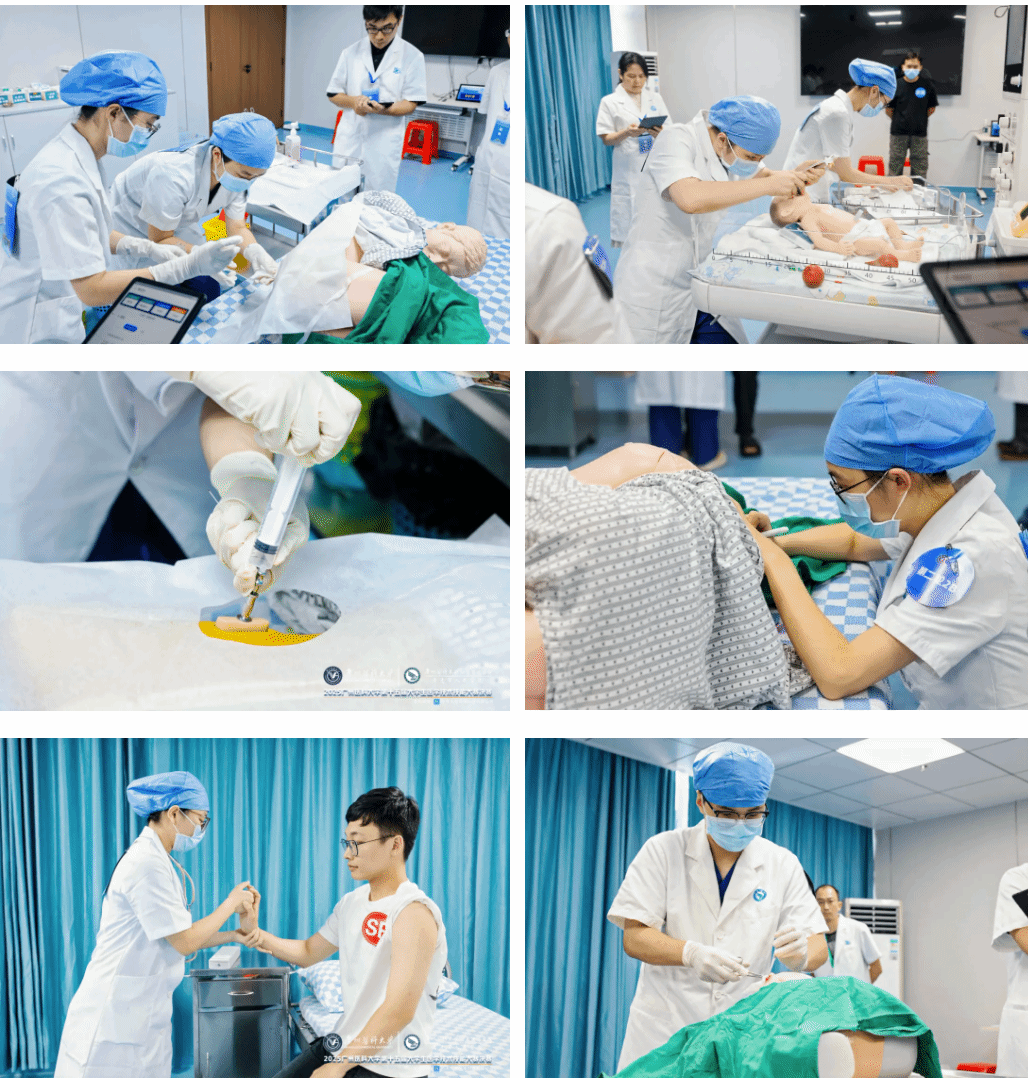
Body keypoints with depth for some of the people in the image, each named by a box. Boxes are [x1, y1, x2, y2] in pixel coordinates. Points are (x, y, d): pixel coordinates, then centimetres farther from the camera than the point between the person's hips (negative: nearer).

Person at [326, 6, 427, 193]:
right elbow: (333, 94, 10)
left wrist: (384, 109, -24)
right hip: (349, 140, 2)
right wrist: (353, 101, -13)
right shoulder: (351, 54, 5)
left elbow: (411, 103, -3)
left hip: (384, 143, -2)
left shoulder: (412, 57, -3)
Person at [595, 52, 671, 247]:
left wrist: (659, 133, -14)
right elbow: (606, 139, 1)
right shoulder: (610, 102, 3)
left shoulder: (655, 98, 11)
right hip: (629, 171, -3)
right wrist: (627, 132, -18)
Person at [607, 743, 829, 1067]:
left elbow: (818, 946, 2)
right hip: (664, 1027, -1)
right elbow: (634, 937, -6)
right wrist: (691, 953, -26)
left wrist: (801, 953, -24)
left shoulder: (782, 864, 5)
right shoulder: (663, 851, 0)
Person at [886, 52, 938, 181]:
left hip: (920, 134, 1)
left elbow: (932, 108, 11)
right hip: (898, 133, -1)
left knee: (920, 170, 5)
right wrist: (899, 121, 10)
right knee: (895, 168, 5)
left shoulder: (927, 85, -2)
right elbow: (888, 110, 4)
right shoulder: (896, 85, -6)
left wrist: (919, 120, 12)